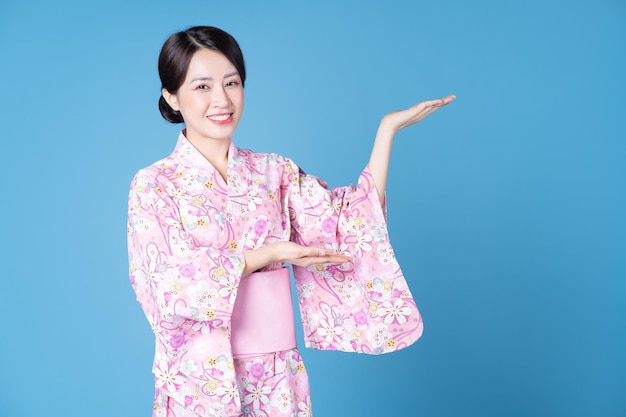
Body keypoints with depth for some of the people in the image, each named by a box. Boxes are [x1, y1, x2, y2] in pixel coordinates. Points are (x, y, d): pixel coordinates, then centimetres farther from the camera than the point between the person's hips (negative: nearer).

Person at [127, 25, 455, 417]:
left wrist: (388, 127, -8)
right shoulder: (153, 186, -6)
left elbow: (353, 223, -6)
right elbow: (172, 283, -14)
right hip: (201, 380, -3)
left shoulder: (275, 171, 3)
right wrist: (269, 253, -18)